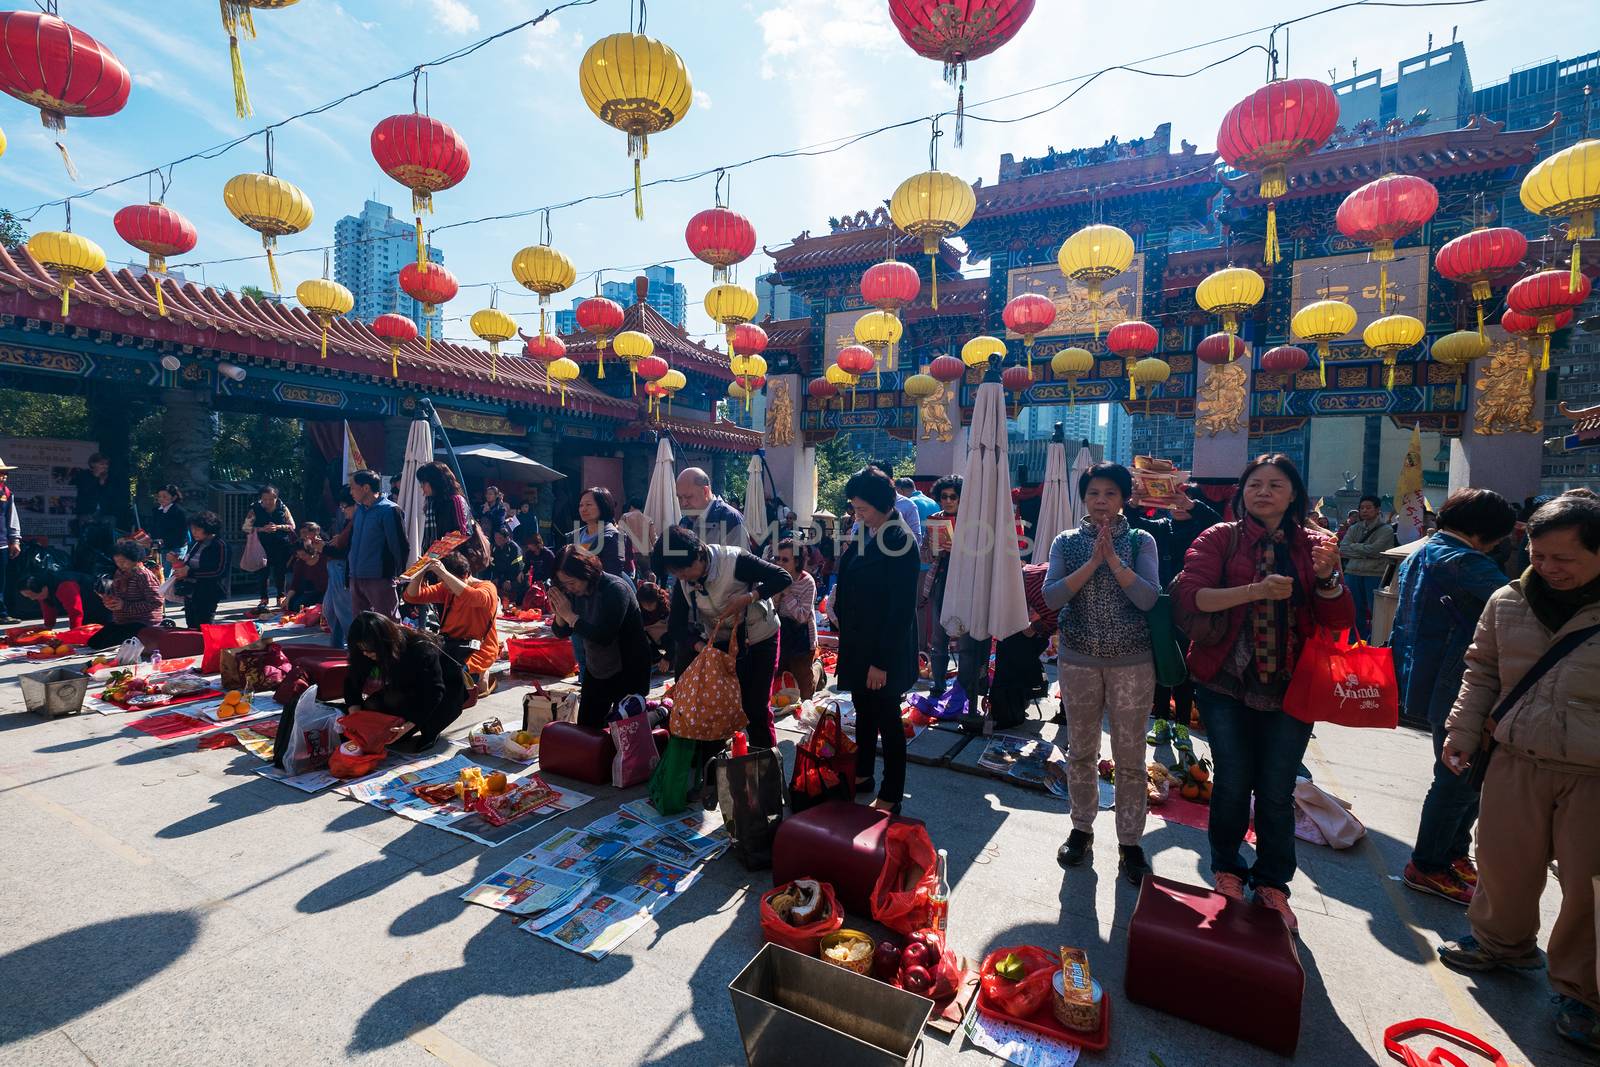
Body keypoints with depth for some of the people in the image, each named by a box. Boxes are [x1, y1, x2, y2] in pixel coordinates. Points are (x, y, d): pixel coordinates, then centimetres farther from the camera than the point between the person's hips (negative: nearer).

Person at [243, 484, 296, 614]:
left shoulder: (283, 508, 2)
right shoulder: (255, 510, -1)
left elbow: (292, 526, 4)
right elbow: (246, 527, -3)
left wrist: (278, 527, -13)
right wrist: (262, 529, -17)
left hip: (281, 546, 1)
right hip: (263, 546, -1)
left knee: (280, 572, 7)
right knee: (263, 572, 0)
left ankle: (281, 597, 19)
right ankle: (263, 599, 10)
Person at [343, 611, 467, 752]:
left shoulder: (421, 650, -31)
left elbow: (433, 693, -33)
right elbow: (352, 681, -8)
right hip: (410, 691, 6)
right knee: (371, 705, -19)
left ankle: (429, 733, -13)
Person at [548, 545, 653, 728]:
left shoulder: (615, 589, -24)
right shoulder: (574, 591, -3)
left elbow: (605, 637, -32)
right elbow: (562, 633, 4)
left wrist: (570, 616, -29)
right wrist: (559, 615, -17)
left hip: (628, 671, -7)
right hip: (595, 671, 7)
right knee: (585, 728, 12)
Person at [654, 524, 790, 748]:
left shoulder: (734, 560, -27)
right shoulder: (683, 583, -10)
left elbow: (782, 577, -27)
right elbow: (675, 626, -9)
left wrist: (747, 598, -36)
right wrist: (700, 646, -27)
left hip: (760, 639, -4)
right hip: (721, 641, 5)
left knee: (756, 705, -1)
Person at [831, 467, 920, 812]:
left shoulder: (900, 541, -19)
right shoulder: (864, 535, 5)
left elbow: (902, 608, -21)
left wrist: (882, 661, -20)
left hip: (884, 648, -8)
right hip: (857, 643, 8)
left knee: (887, 719, 7)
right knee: (863, 712, 21)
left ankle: (891, 796, 23)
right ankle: (863, 774, 40)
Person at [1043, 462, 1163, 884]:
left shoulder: (1141, 541, -1)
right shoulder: (1066, 542, 1)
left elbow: (1148, 598, -14)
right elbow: (1052, 597, -12)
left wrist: (1113, 557, -20)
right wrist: (1093, 560, -19)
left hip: (1132, 663, -1)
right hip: (1078, 660, 1)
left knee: (1130, 757, 7)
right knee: (1080, 751, 13)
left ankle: (1130, 842, 24)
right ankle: (1081, 828, 32)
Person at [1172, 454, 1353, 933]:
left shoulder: (1314, 545, 6)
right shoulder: (1220, 539, -3)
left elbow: (1339, 620, 0)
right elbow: (1190, 595, -17)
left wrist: (1327, 577, -18)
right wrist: (1256, 590, -27)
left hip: (1289, 687, 2)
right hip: (1227, 682, -2)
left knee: (1277, 791, 8)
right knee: (1233, 782, 7)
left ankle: (1272, 883, 30)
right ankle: (1226, 869, 31)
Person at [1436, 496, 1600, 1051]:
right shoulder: (1508, 603, 2)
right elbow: (1481, 672, 11)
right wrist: (1462, 733, 7)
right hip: (1517, 762, 3)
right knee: (1504, 860, 13)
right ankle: (1501, 941, 38)